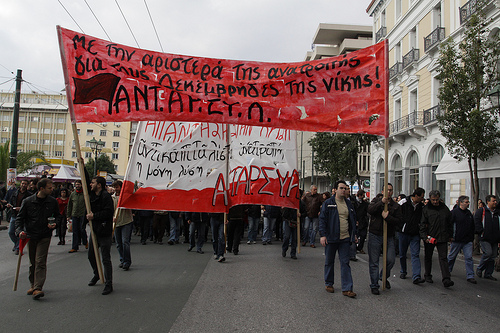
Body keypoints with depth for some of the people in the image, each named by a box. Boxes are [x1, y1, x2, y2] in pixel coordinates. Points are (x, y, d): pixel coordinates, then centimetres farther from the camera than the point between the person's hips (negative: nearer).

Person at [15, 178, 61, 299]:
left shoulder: (52, 202, -1)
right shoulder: (28, 201, -4)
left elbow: (58, 215, 14)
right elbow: (19, 218, 0)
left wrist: (55, 223, -6)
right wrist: (19, 230, -16)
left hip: (45, 236, -1)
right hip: (30, 236, 1)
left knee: (40, 262, -10)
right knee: (32, 262, 12)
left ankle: (38, 288, -13)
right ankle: (33, 285, 27)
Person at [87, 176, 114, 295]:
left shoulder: (106, 196, -16)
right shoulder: (93, 195, 11)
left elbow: (108, 212, -23)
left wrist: (94, 216, -17)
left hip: (104, 232, -9)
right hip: (94, 231, 9)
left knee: (106, 259, -3)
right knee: (91, 255, 21)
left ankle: (108, 284, 5)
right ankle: (97, 274, 44)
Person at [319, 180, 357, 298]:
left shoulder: (348, 203, 10)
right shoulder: (328, 203, -4)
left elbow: (353, 220, 19)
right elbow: (322, 219, -6)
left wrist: (354, 234, 14)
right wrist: (322, 235, -13)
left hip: (345, 239, 3)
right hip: (331, 238, -3)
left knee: (345, 263, 3)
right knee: (329, 262, 10)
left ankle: (347, 288, 5)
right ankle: (328, 284, 27)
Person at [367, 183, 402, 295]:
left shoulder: (396, 206, 7)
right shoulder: (377, 200, 4)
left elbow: (399, 220, -4)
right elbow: (370, 210, -15)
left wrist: (387, 217, -18)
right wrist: (382, 202, -23)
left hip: (389, 236, 2)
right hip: (375, 235, -2)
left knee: (391, 260, -2)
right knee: (374, 261, 2)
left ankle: (384, 277, 29)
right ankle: (374, 285, 14)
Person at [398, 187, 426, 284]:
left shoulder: (421, 205, 5)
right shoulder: (404, 203, -8)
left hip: (415, 234, 2)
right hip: (404, 232, -2)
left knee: (415, 255, -6)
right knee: (402, 254, 10)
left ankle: (416, 276, -11)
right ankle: (403, 272, 30)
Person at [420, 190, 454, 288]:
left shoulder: (445, 208, 7)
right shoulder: (426, 209, -3)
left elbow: (450, 223, 16)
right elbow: (422, 224, -5)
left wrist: (450, 235, 15)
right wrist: (425, 237, -13)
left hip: (442, 238, 1)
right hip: (429, 238, -1)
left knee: (443, 258, -5)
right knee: (428, 257, 11)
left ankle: (446, 279, -9)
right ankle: (428, 276, 27)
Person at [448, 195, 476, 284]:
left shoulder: (469, 213, 11)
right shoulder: (454, 212, -9)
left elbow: (473, 226, 19)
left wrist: (472, 238, 14)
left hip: (467, 241, 5)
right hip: (457, 240, -5)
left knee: (469, 258, -2)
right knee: (452, 256, 10)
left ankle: (470, 276, 2)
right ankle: (447, 270, 30)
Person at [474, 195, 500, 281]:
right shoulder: (481, 211, -1)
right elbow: (476, 222, -6)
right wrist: (481, 232, -13)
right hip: (484, 239, -6)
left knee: (493, 256, 6)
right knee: (488, 253, -17)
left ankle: (488, 274, 16)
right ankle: (479, 269, 3)